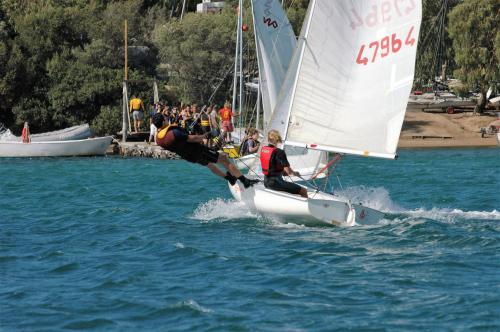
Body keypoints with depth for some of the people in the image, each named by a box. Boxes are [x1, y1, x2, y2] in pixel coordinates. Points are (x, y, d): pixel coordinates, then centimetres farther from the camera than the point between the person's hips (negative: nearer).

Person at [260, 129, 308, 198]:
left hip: (266, 182, 9)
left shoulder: (263, 149, 4)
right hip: (275, 182, -9)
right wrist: (295, 173, 2)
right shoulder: (279, 152, -19)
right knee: (303, 191, -8)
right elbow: (288, 171, -19)